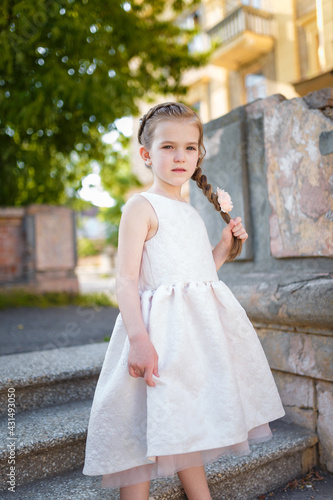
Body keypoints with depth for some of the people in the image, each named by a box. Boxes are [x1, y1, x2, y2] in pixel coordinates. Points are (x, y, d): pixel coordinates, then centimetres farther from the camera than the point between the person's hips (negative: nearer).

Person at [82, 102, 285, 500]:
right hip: (162, 331, -7)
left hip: (200, 325, 7)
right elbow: (127, 279, -15)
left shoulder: (192, 213, 16)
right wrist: (138, 338, -25)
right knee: (150, 429, -1)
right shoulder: (141, 206, -7)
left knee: (186, 427, 20)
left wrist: (224, 247, 11)